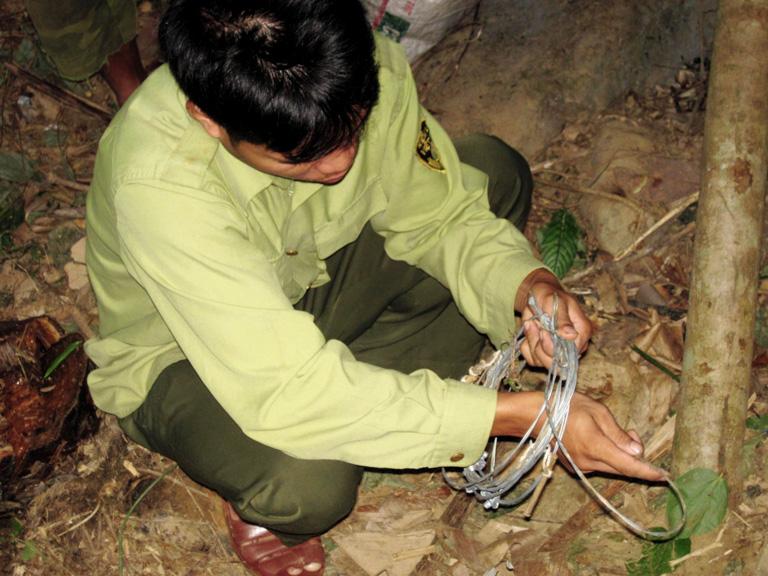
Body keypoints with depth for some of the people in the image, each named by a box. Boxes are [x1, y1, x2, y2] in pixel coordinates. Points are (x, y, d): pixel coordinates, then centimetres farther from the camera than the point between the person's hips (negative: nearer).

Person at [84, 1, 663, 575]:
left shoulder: (364, 72, -24)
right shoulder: (155, 184, -39)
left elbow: (438, 213, -8)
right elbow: (287, 390, -41)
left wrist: (528, 285, -29)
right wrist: (517, 414, -43)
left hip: (307, 278, 6)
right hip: (181, 355, -5)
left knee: (495, 172, -7)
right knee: (307, 484, -36)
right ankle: (260, 496, 2)